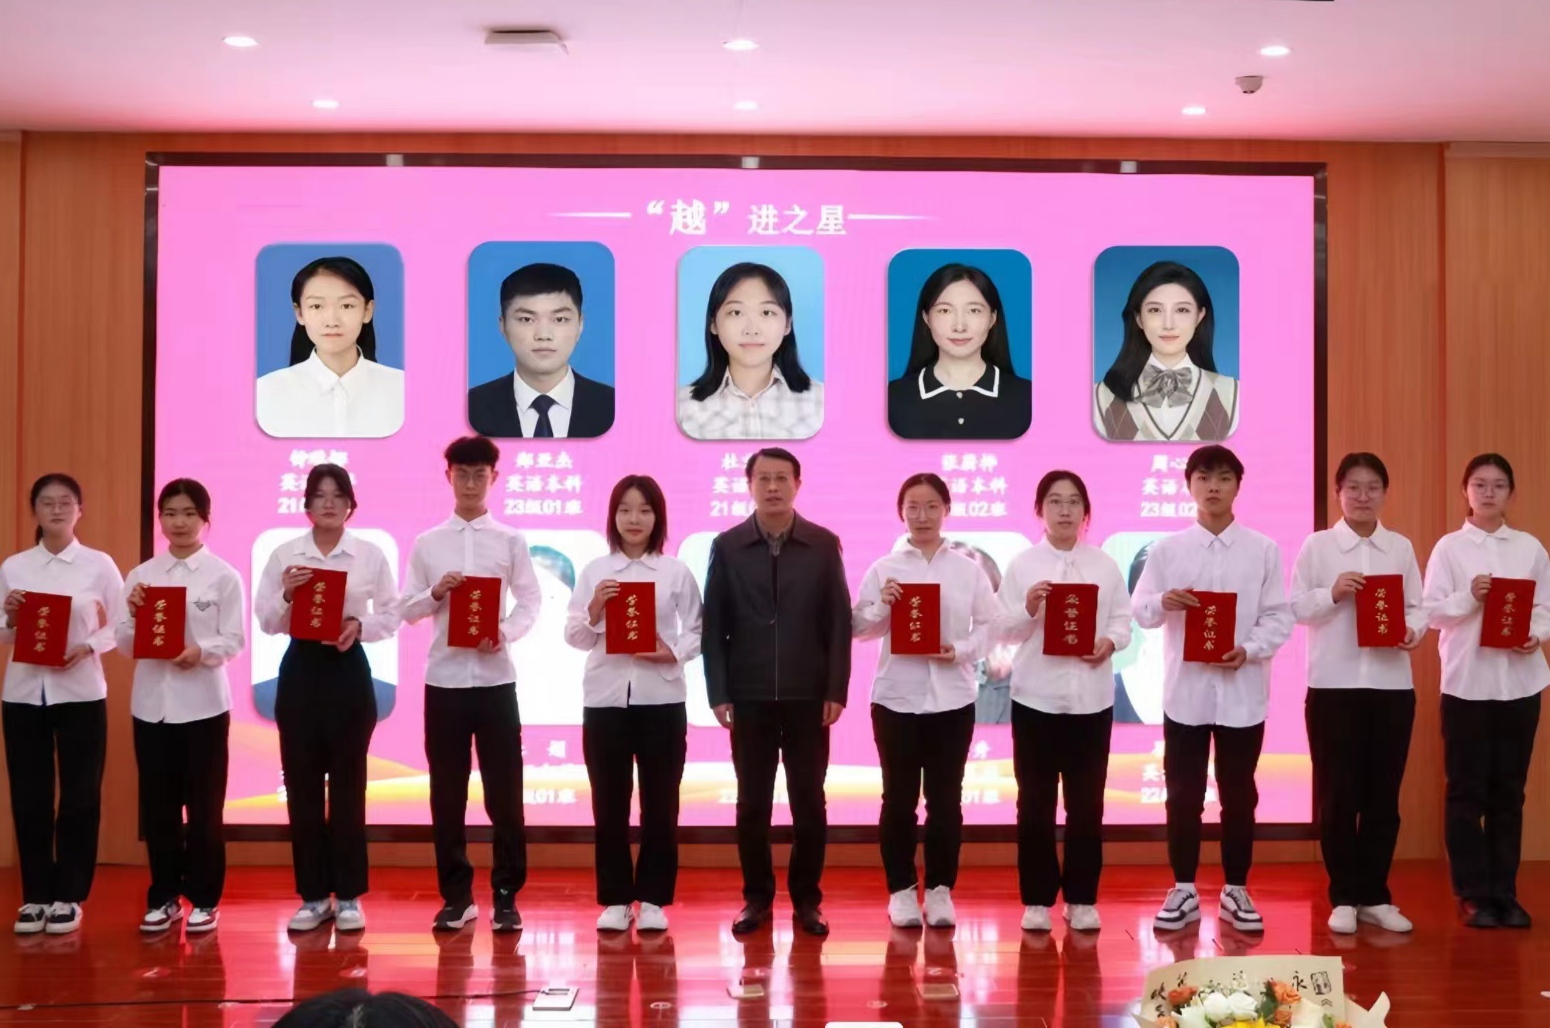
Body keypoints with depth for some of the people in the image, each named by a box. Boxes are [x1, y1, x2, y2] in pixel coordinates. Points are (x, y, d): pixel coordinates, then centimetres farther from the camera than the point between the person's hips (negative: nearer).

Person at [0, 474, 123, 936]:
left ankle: (69, 896, 13)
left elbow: (122, 626, 1)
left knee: (80, 795, 2)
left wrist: (87, 647, -16)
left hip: (80, 692, -2)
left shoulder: (99, 565, 0)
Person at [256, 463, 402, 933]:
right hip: (300, 670, 1)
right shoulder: (284, 554, 4)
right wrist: (286, 595, -17)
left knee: (348, 783, 2)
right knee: (301, 783, 4)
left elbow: (391, 615, 2)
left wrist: (360, 625, -16)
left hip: (349, 670, -1)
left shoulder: (371, 554, 2)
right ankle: (313, 896, 14)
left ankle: (348, 896, 11)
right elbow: (266, 621, 2)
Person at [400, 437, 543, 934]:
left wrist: (507, 633, -15)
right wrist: (435, 593, -12)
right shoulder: (427, 543, 7)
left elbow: (530, 601, 3)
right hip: (444, 677, 1)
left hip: (495, 677, -1)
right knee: (447, 792, 6)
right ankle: (456, 895, 15)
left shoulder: (511, 540, 5)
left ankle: (506, 895, 9)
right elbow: (405, 609, 7)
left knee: (504, 791, 1)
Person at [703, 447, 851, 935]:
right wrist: (718, 693, -4)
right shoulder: (727, 546, 3)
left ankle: (807, 899, 16)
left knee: (809, 802, 5)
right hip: (749, 696, 0)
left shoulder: (824, 545, 2)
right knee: (752, 803, 6)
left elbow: (839, 623, 1)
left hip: (808, 695, 0)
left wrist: (837, 691, -5)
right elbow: (714, 625, 2)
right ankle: (757, 896, 17)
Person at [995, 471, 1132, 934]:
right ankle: (1037, 899, 12)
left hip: (1091, 697, 1)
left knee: (1086, 803, 5)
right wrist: (1028, 609, -20)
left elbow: (1124, 621, 4)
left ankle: (1082, 899, 15)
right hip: (1036, 696, -1)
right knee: (1035, 802, 3)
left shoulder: (1105, 566, 6)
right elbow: (1004, 630, -1)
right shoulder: (1021, 565, 2)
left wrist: (1109, 642, -16)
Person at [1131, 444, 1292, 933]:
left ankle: (1236, 891, 19)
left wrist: (1249, 650, -16)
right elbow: (1140, 610, 1)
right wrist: (1164, 603, -21)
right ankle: (1183, 891, 15)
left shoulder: (1264, 550, 3)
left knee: (1238, 795, 8)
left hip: (1242, 690, 0)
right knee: (1183, 794, 5)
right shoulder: (1167, 549, 3)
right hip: (1185, 689, 0)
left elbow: (1280, 616, 0)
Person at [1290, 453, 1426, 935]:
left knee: (1383, 794, 6)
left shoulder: (1401, 547, 9)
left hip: (1391, 684, 2)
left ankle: (1374, 896, 17)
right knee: (1337, 794, 1)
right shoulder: (1317, 545, 1)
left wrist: (1413, 631, -14)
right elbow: (1293, 607, -1)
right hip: (1333, 685, -2)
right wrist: (1332, 593, -17)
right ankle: (1344, 898, 12)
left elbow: (1418, 606, 7)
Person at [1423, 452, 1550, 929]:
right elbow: (1432, 611, -4)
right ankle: (1473, 894, 9)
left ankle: (1503, 893, 15)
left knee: (1508, 791, 7)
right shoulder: (1449, 547, 1)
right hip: (1467, 681, -2)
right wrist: (1469, 597, -20)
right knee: (1467, 791, 1)